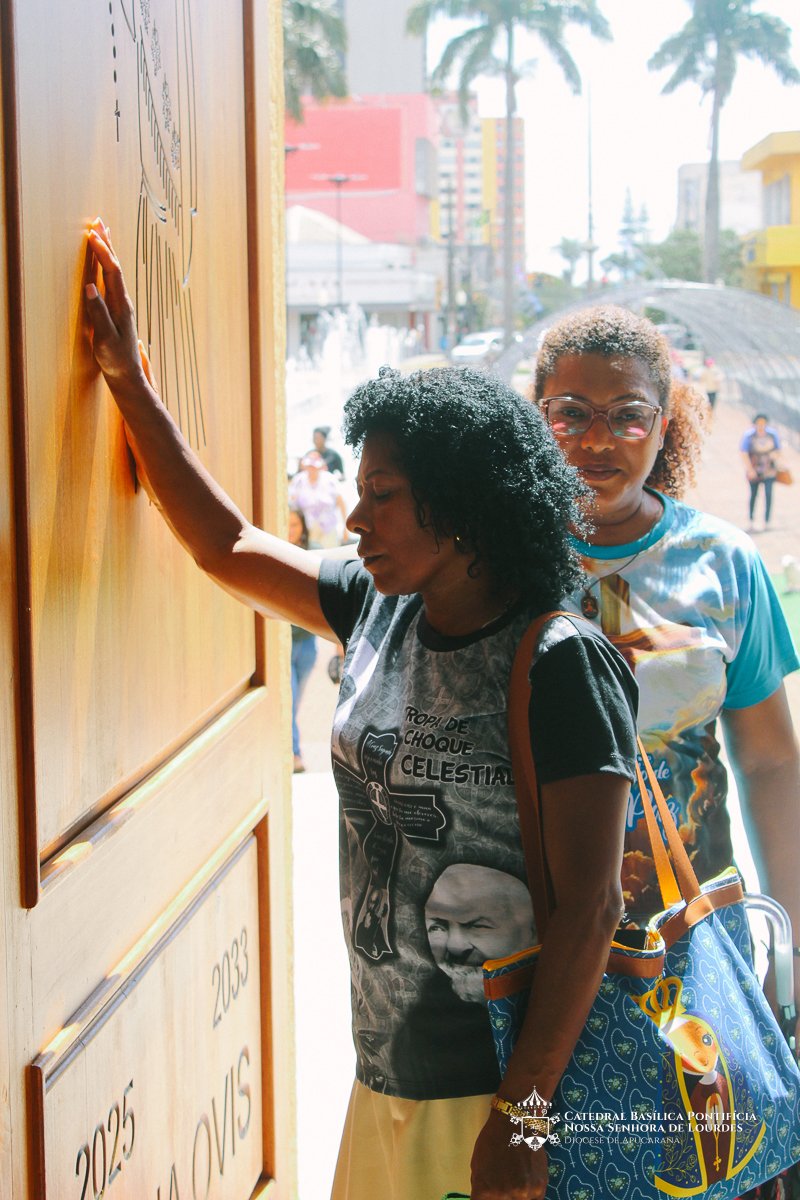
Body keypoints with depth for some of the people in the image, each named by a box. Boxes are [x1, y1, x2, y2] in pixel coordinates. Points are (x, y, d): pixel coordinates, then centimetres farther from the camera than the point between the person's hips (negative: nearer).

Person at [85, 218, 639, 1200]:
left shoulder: (561, 665, -16)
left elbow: (590, 906, -18)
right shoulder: (378, 613, 4)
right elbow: (223, 546, 17)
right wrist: (128, 377, 16)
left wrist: (525, 1112, -19)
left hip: (493, 1093, -7)